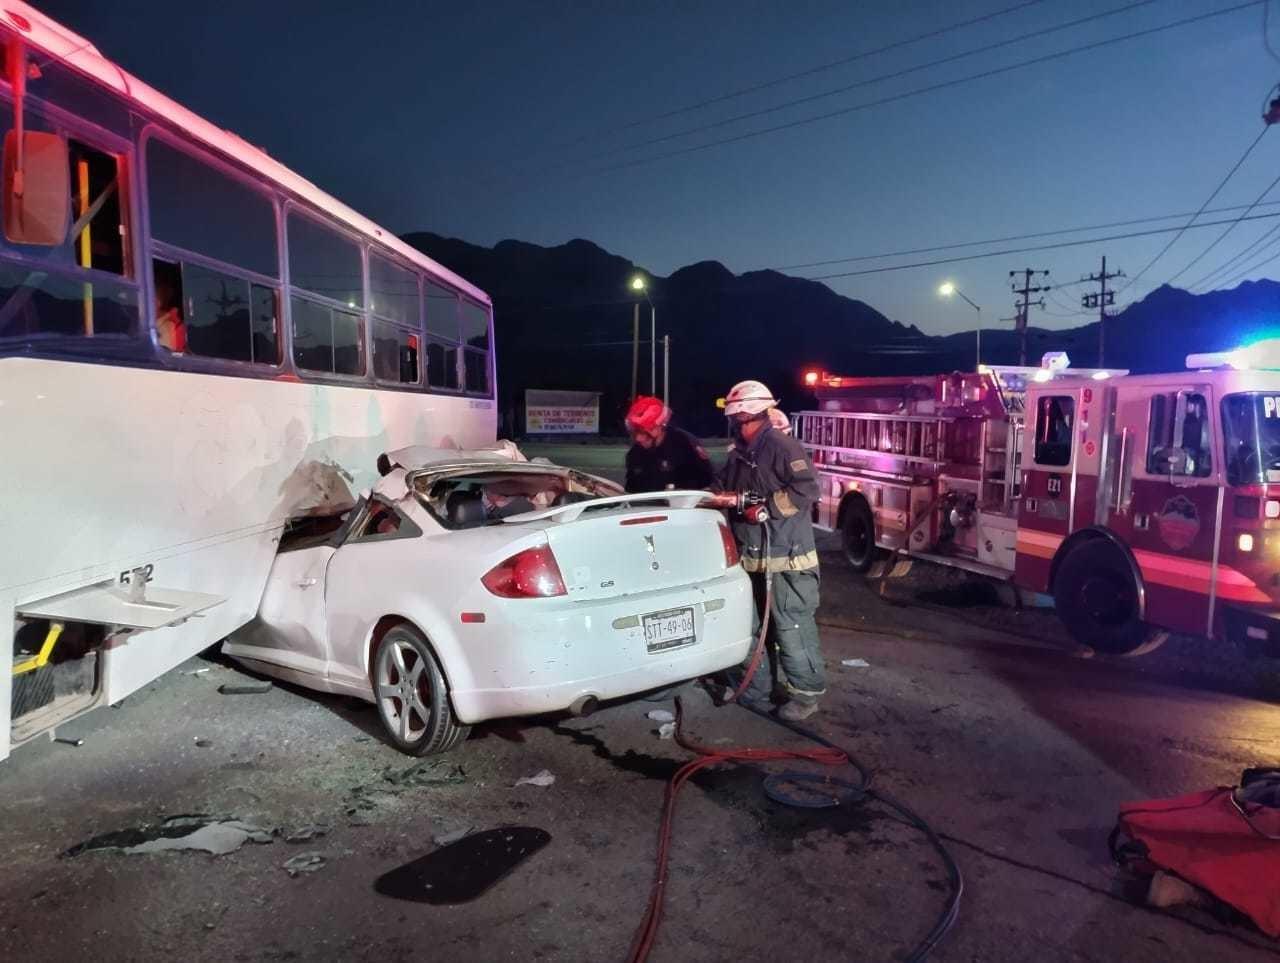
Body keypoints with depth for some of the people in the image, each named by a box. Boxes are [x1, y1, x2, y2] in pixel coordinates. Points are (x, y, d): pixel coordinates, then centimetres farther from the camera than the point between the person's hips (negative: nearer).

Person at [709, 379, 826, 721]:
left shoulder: (782, 447, -15)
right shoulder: (739, 454, 13)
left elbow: (807, 490, -23)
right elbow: (723, 486, 24)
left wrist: (763, 505, -23)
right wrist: (721, 497, 2)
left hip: (786, 557, -9)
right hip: (752, 556, 9)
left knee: (792, 627, -4)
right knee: (752, 623, 17)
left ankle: (806, 693, 7)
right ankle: (758, 683, 31)